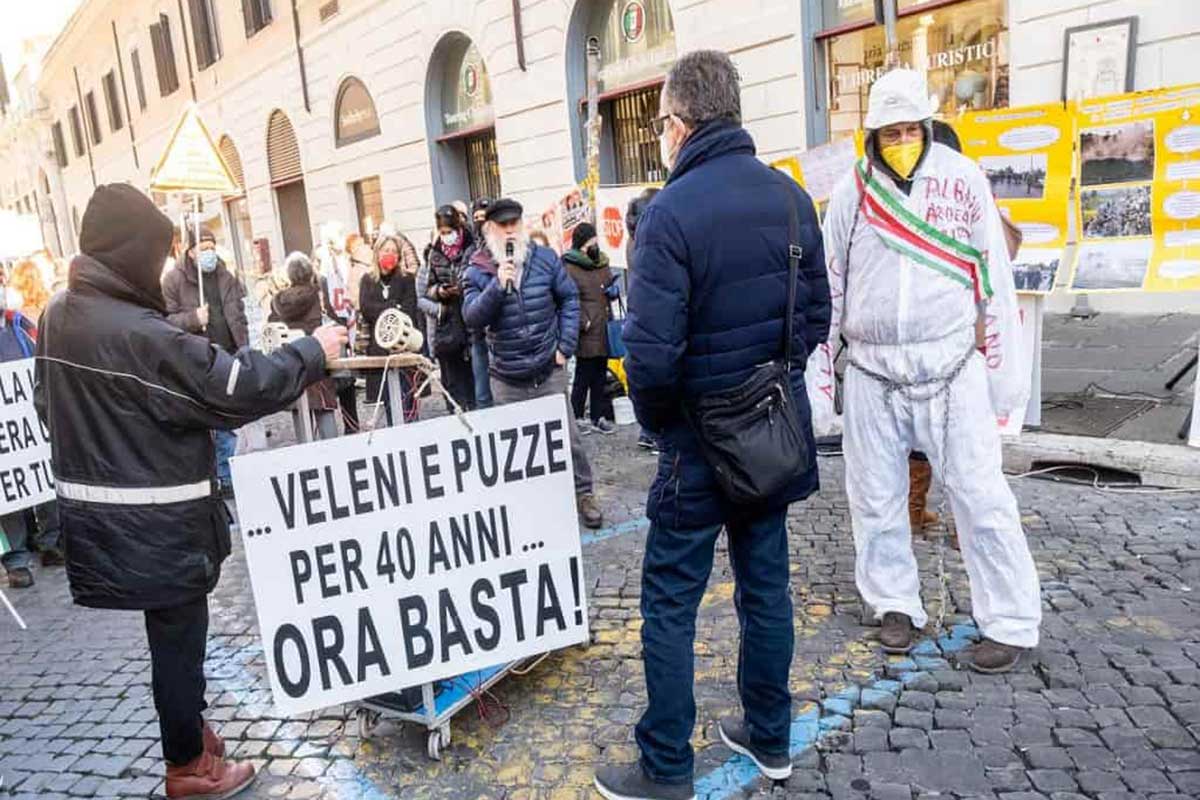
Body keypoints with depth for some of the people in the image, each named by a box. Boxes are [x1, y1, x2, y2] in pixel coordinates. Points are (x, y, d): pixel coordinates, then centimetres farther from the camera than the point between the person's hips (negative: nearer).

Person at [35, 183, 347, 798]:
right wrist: (314, 351, -13)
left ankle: (186, 726, 40)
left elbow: (47, 404, 16)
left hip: (93, 507, 9)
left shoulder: (57, 316, 4)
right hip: (155, 519, -8)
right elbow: (236, 385, -23)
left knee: (170, 628, 23)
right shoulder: (138, 335, -24)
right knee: (178, 633, 8)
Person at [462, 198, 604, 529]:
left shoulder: (544, 258, -3)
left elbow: (569, 298, 4)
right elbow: (472, 318, -14)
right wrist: (497, 285, -26)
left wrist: (565, 345, -3)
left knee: (567, 436, 6)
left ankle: (583, 494, 22)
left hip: (549, 370, 0)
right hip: (506, 378, 0)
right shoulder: (478, 271, -4)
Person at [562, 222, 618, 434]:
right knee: (584, 375, 0)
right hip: (586, 333, -7)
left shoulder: (601, 262, 13)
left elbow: (611, 284, 26)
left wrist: (614, 290, 4)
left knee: (601, 376, 13)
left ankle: (599, 416, 23)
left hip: (603, 330, 7)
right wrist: (583, 323, -19)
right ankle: (576, 416, 14)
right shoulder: (569, 267, -10)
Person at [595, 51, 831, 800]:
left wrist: (658, 420, -4)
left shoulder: (672, 212, -18)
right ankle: (770, 738, 34)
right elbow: (816, 315, 7)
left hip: (704, 436, -7)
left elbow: (651, 353, -22)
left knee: (670, 604, 7)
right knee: (766, 583, 18)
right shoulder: (791, 196, 3)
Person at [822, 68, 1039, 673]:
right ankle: (895, 605, 27)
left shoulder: (962, 179, 1)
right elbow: (830, 283, 10)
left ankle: (1010, 623, 13)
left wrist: (1005, 367, -1)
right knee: (875, 496, 9)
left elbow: (994, 276, 2)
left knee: (979, 494, -2)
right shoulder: (852, 191, 5)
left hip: (950, 366, -2)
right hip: (871, 372, 2)